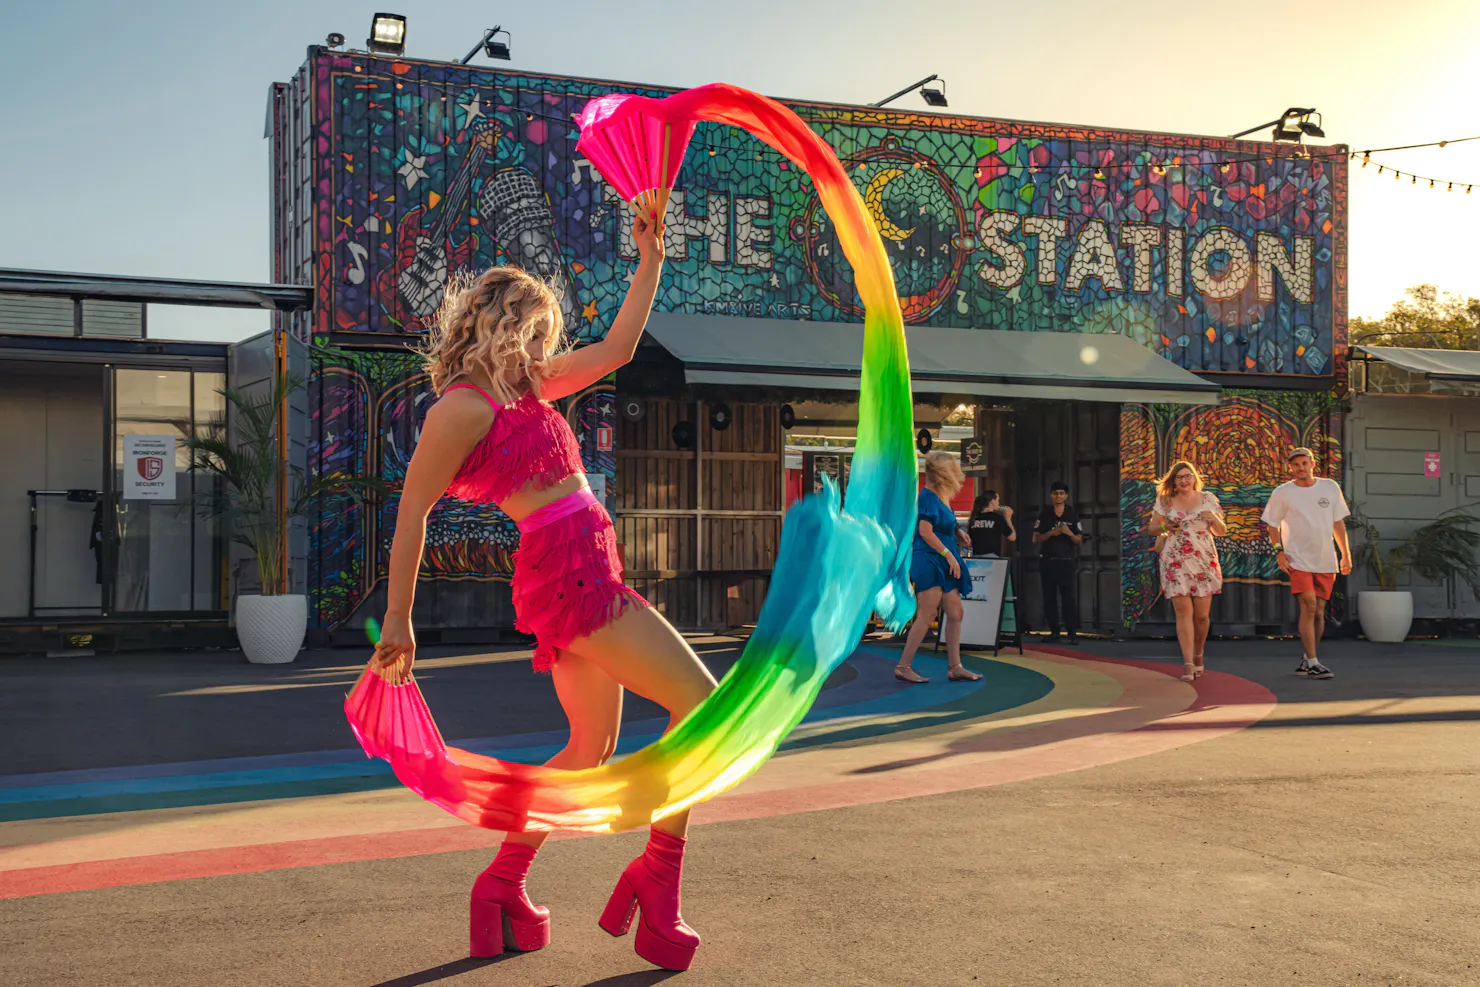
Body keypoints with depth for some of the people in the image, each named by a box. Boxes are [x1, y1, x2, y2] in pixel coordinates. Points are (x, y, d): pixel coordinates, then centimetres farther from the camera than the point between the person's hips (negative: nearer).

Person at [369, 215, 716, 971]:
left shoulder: (524, 387, 17)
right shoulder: (464, 406, -8)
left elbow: (616, 349, 25)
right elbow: (411, 516, -8)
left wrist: (650, 261, 22)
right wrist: (398, 621, -7)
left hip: (584, 577, 10)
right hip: (568, 571, -10)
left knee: (591, 748, 16)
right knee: (702, 703, -9)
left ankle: (502, 887, 23)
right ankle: (658, 876, -5)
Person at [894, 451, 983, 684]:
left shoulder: (942, 497, 16)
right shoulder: (928, 496, -12)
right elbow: (925, 531, -20)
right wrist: (949, 555, -19)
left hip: (944, 563, 10)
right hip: (929, 560, -10)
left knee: (955, 613, 7)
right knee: (927, 616, -11)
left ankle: (954, 667, 11)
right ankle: (903, 667, -6)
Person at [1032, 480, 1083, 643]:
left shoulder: (1072, 515, 5)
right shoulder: (1044, 514, 5)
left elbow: (1079, 540, 5)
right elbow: (1035, 539, 5)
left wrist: (1069, 533, -15)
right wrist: (1050, 533, -12)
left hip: (1067, 561, -1)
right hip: (1047, 561, 1)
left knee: (1068, 598, -9)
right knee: (1049, 598, 2)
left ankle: (1072, 633, -10)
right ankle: (1054, 632, 8)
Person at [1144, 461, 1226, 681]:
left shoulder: (1208, 499, 7)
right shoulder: (1164, 501, 6)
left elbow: (1222, 532, 10)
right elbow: (1151, 528, 10)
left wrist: (1215, 519, -12)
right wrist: (1165, 527, -11)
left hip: (1204, 563, 1)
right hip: (1175, 563, -1)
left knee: (1201, 614, 2)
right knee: (1183, 611, -10)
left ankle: (1198, 655, 25)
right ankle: (1188, 663, -13)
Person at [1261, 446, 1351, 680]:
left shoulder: (1330, 488, 8)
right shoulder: (1282, 493, 0)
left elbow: (1338, 523, 14)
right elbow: (1272, 525, 7)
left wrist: (1346, 554, 12)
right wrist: (1279, 551, -6)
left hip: (1326, 561, 4)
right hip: (1298, 559, -3)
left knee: (1318, 612, 6)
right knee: (1309, 606, -15)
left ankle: (1306, 659, 20)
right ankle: (1312, 663, -13)